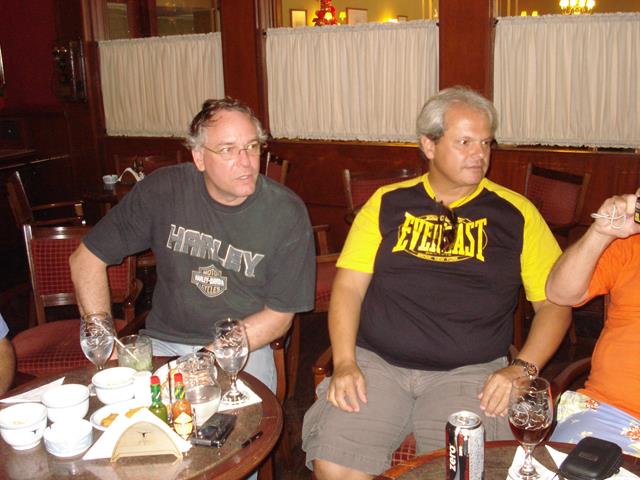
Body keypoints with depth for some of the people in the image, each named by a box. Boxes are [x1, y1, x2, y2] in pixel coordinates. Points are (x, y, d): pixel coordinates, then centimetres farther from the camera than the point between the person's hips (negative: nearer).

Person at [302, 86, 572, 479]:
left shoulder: (516, 213, 8)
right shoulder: (388, 203, 10)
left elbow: (555, 302, 8)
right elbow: (349, 287, 6)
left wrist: (524, 368, -7)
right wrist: (345, 363, -7)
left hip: (471, 372, 0)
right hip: (376, 364, 1)